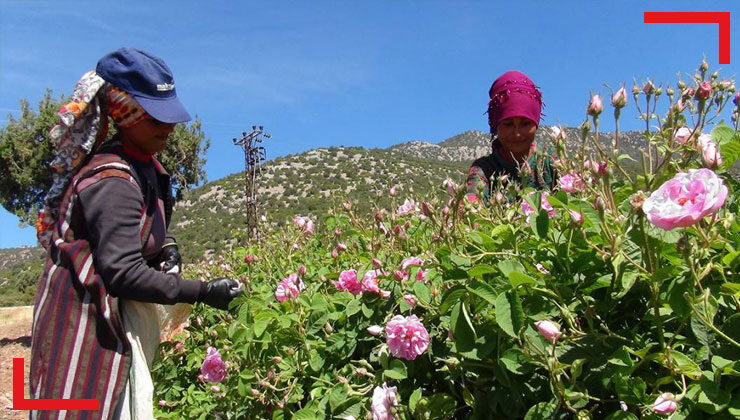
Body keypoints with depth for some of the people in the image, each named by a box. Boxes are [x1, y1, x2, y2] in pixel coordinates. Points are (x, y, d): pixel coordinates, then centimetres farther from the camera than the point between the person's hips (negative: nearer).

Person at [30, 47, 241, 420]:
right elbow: (123, 273, -28)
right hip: (86, 318, -9)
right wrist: (201, 292, -26)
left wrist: (166, 247, -2)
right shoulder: (113, 181, -25)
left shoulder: (144, 164, 4)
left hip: (114, 311, 9)